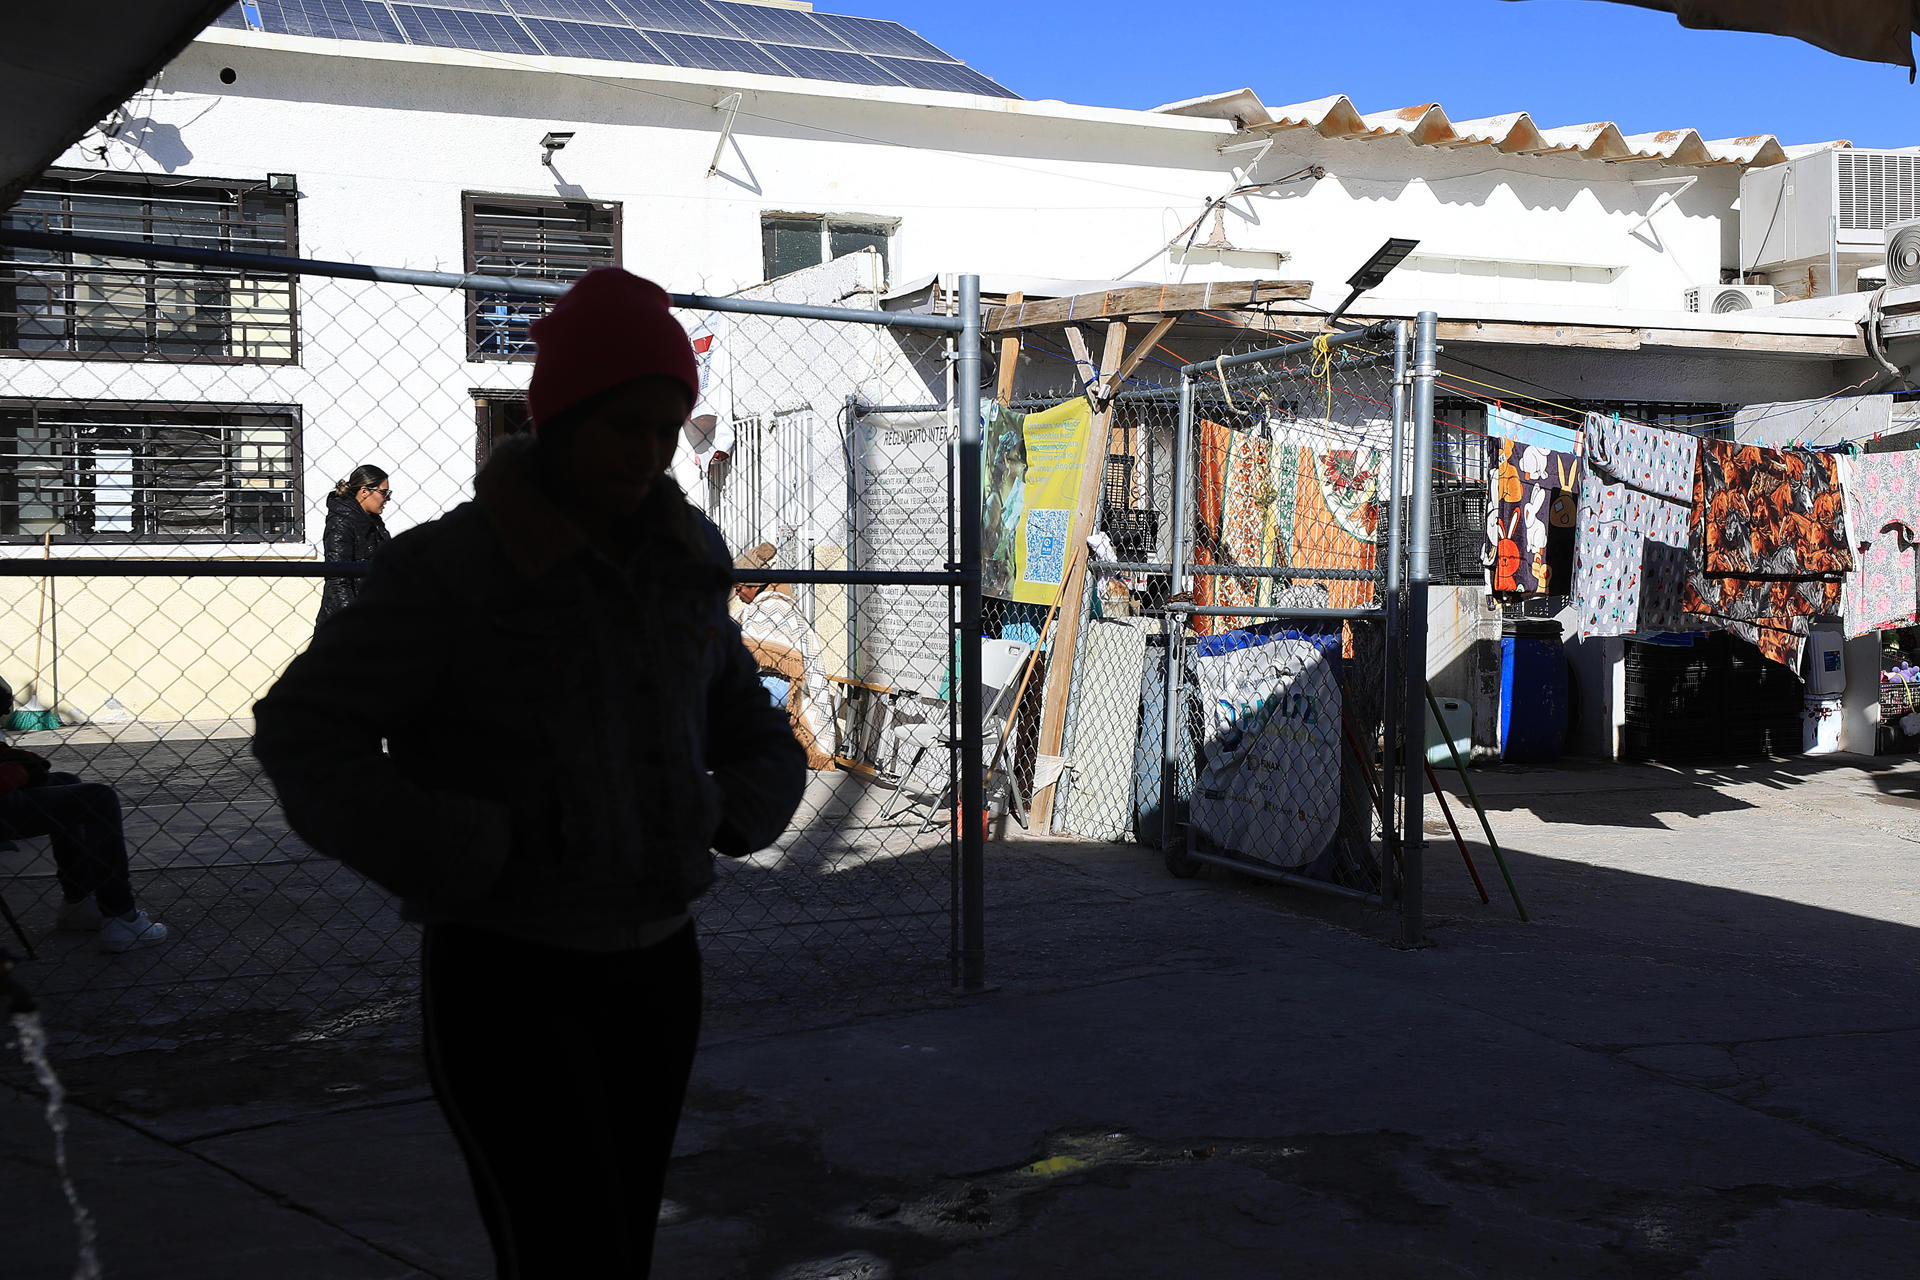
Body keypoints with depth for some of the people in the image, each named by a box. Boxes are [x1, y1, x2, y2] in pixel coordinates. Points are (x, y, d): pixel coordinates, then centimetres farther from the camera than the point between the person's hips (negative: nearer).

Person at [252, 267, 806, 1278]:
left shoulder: (684, 566, 6)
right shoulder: (450, 568, -11)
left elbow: (758, 738, 19)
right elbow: (300, 731, -8)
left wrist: (726, 816, -2)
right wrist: (472, 859, -16)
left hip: (656, 968, 6)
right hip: (507, 977, -6)